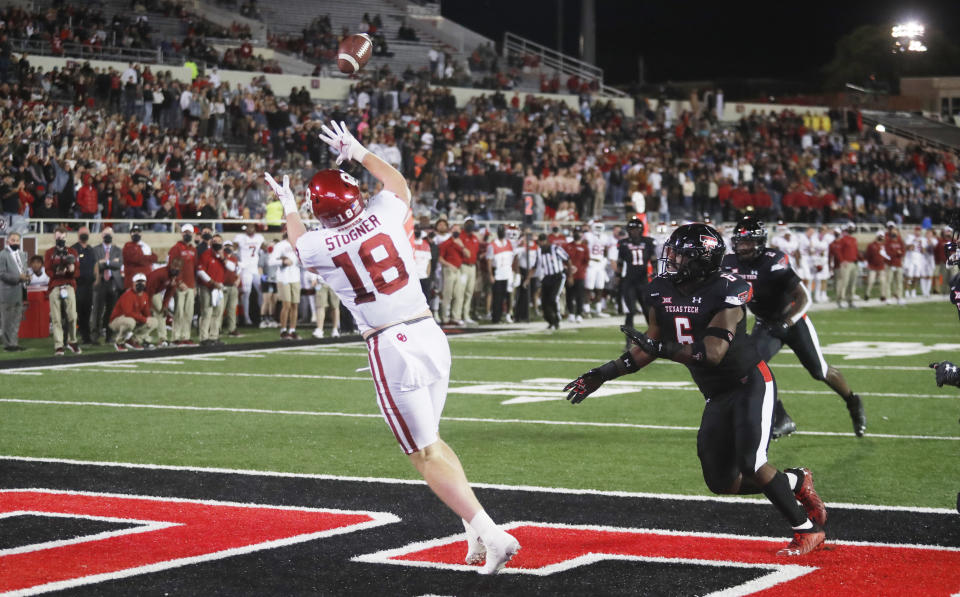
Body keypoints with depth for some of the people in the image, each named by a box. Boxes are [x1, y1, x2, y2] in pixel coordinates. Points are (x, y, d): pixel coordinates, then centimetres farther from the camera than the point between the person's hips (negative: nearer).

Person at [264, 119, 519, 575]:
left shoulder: (320, 246, -5)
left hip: (391, 348, -5)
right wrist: (357, 151, 39)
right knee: (429, 440, 21)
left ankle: (489, 535, -11)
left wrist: (288, 207, 42)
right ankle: (479, 532, 14)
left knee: (425, 453, 1)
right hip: (430, 333, 5)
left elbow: (299, 241, 23)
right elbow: (398, 183, 27)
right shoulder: (381, 213, 0)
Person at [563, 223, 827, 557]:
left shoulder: (725, 292, -23)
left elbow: (713, 353, -31)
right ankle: (797, 483, 26)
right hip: (717, 394, 7)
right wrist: (603, 375, 3)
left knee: (751, 464, -20)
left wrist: (659, 347, -39)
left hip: (751, 383, -7)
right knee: (722, 482, 5)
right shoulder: (661, 293, -2)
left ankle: (807, 530, -3)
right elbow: (648, 350, 9)